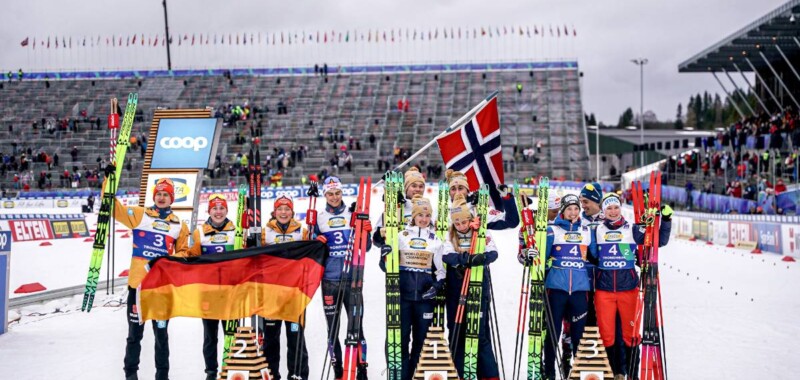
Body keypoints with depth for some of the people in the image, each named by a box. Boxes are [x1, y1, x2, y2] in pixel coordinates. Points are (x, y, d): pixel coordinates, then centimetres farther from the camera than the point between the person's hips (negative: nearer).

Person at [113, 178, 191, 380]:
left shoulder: (179, 225, 9)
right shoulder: (139, 214, 3)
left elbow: (184, 251, 15)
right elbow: (113, 206, -3)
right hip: (138, 282, -1)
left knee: (161, 333, 10)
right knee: (135, 332, 7)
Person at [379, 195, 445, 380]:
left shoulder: (435, 240, 10)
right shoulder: (401, 236, 5)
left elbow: (440, 269, 14)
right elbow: (388, 266, 7)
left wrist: (438, 286, -3)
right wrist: (384, 256, -14)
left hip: (425, 295, 2)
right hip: (402, 294, -2)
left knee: (421, 338, 5)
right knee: (401, 337, -4)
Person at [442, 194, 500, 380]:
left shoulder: (482, 233, -1)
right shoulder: (449, 236, 2)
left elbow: (493, 253, -15)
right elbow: (446, 255, -16)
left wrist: (482, 257, -36)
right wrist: (467, 258, -32)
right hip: (455, 291, 2)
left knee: (480, 333, 0)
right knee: (456, 333, 7)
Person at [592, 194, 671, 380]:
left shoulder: (632, 230, 5)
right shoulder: (597, 231, 8)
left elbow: (660, 240, 2)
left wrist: (666, 219, -7)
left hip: (628, 289, -1)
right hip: (603, 289, 1)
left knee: (631, 332, 2)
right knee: (606, 333, 2)